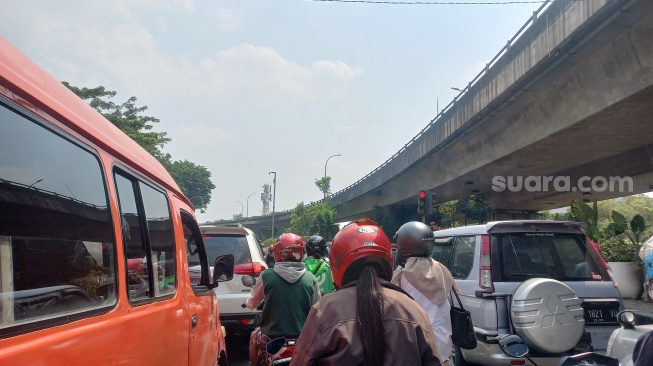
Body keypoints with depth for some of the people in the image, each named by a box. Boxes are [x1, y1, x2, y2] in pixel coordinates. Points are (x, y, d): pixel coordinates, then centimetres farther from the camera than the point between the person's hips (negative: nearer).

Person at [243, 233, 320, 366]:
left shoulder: (267, 276, -10)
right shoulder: (311, 279, -9)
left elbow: (253, 302, 7)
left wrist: (247, 303, 30)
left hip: (271, 337, 0)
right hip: (303, 338, 1)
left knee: (254, 337, 32)